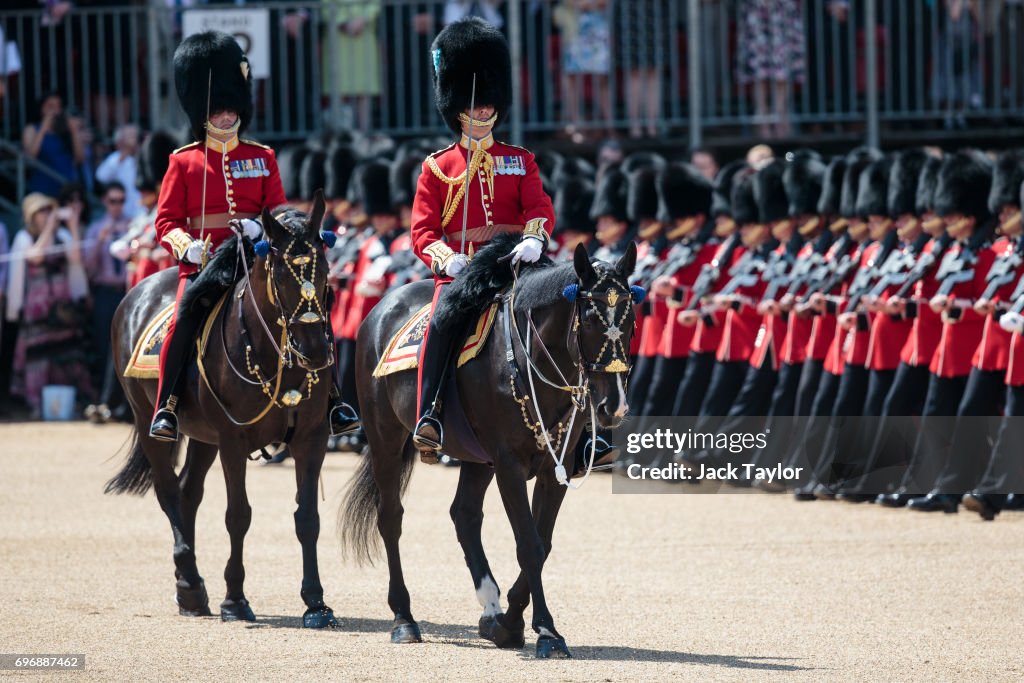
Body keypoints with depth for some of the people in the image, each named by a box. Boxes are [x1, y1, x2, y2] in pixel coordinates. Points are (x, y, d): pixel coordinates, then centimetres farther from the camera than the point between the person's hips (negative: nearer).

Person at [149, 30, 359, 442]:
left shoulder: (262, 158, 12)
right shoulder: (184, 162, 7)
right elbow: (167, 221, 4)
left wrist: (259, 228, -13)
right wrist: (185, 245, -17)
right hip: (203, 262, -2)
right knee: (186, 319, -28)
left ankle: (330, 396, -5)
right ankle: (166, 405, -19)